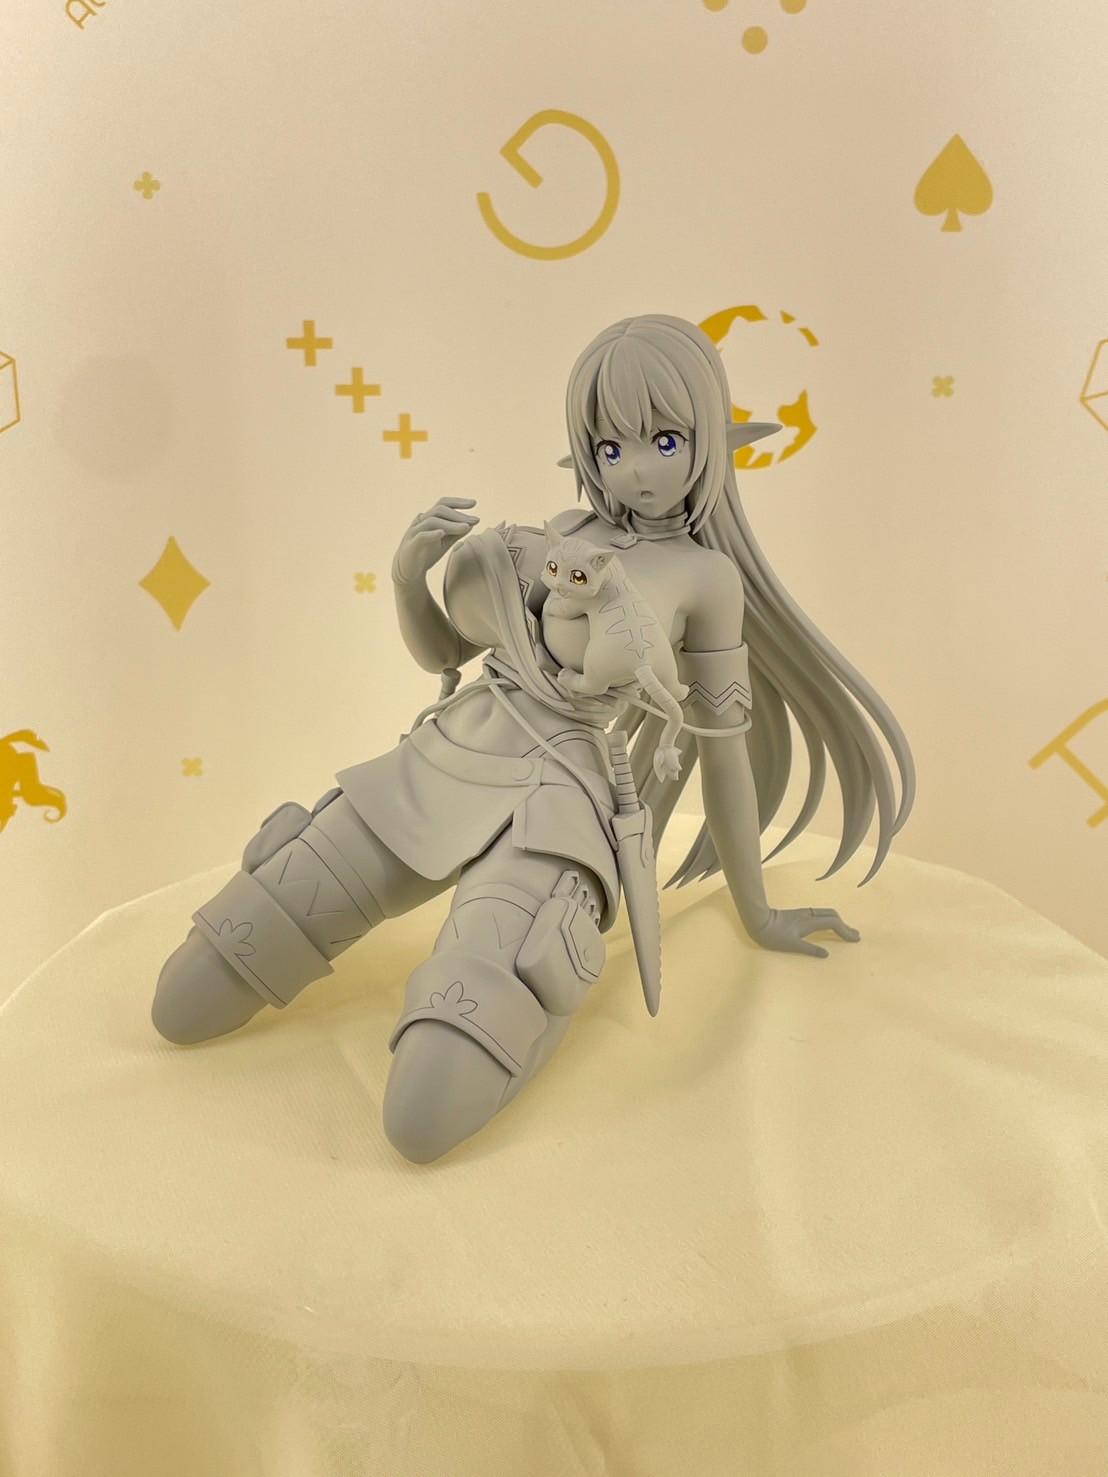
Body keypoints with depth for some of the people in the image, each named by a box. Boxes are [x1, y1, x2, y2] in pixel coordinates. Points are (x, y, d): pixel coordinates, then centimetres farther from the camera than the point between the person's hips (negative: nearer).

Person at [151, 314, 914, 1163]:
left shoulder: (704, 575, 1)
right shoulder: (545, 540, 12)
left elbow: (723, 746, 7)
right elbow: (439, 652, 22)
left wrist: (757, 916, 14)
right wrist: (409, 567, 0)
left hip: (547, 814, -4)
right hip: (428, 774, 5)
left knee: (423, 1122, -28)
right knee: (179, 1009, 2)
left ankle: (536, 969, 1)